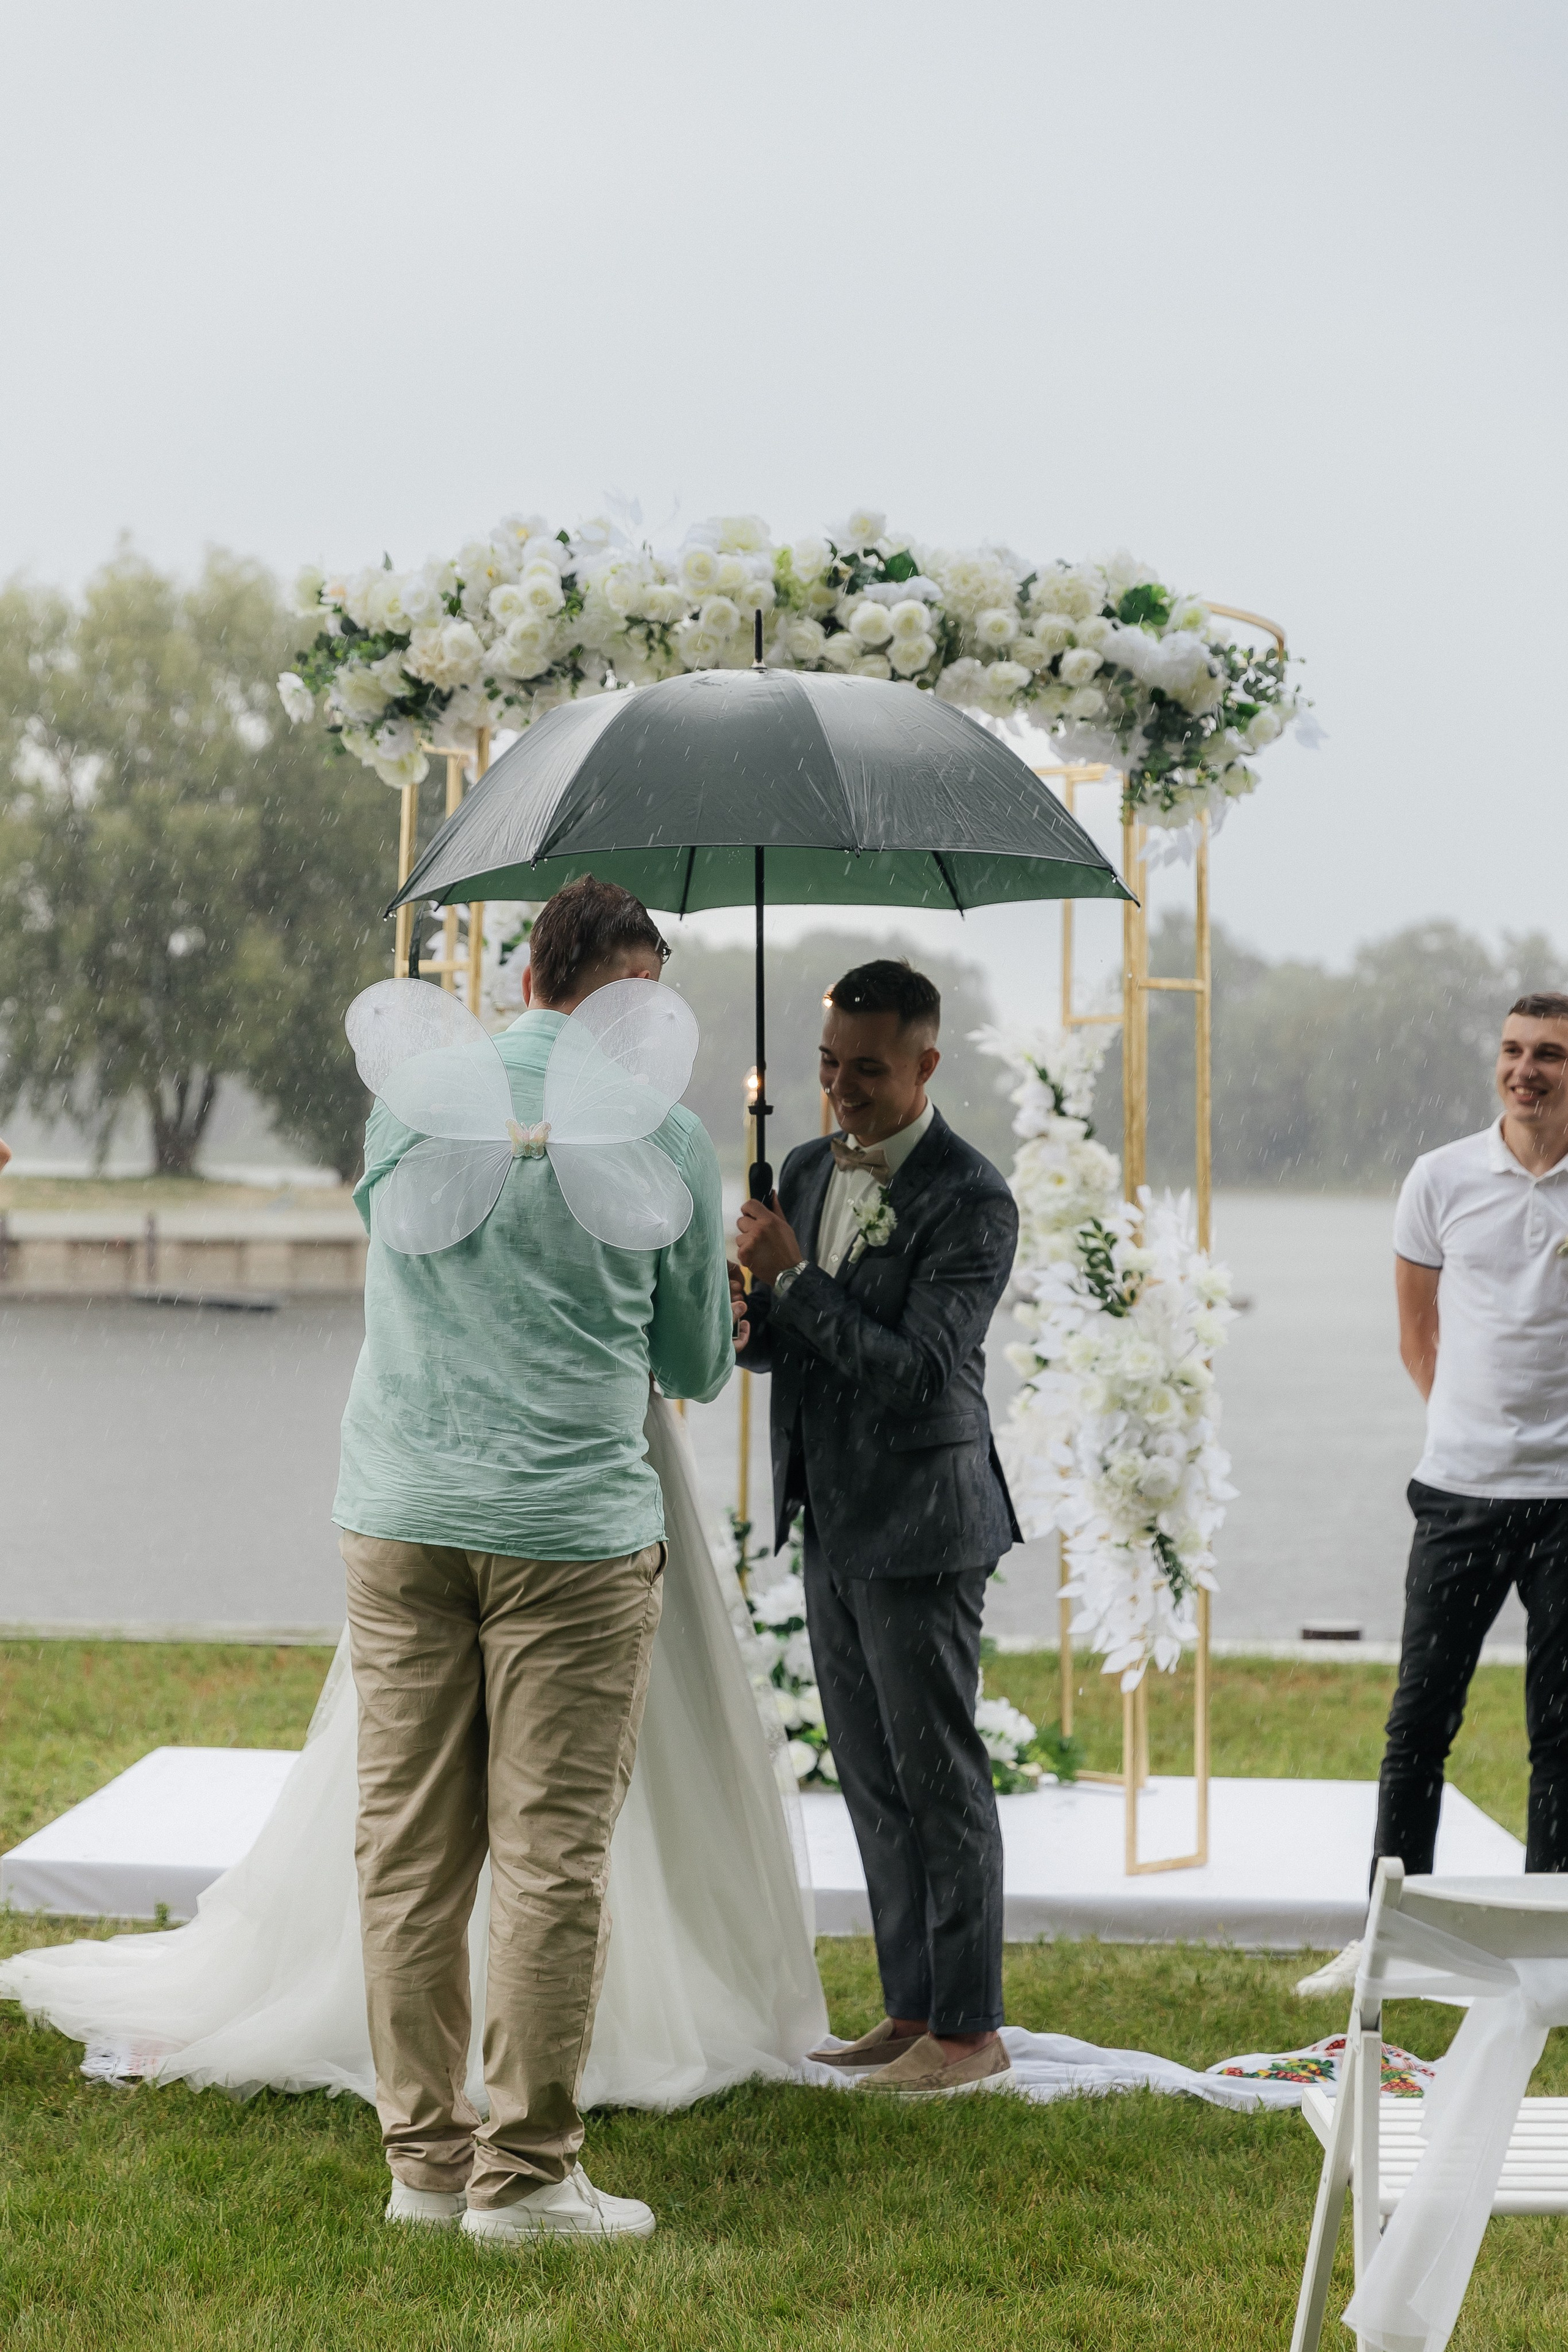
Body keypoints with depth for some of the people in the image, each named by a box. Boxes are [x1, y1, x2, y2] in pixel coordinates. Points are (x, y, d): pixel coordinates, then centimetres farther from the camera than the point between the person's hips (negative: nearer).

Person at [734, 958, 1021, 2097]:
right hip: (833, 1522, 8)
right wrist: (745, 1327, -7)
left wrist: (795, 1279, -23)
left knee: (940, 1778, -1)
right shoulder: (810, 1169, 10)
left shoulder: (970, 1199, -15)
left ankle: (969, 2031, 8)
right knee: (873, 1780, 13)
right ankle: (912, 2010, 22)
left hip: (919, 1529, -8)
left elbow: (920, 1369, -22)